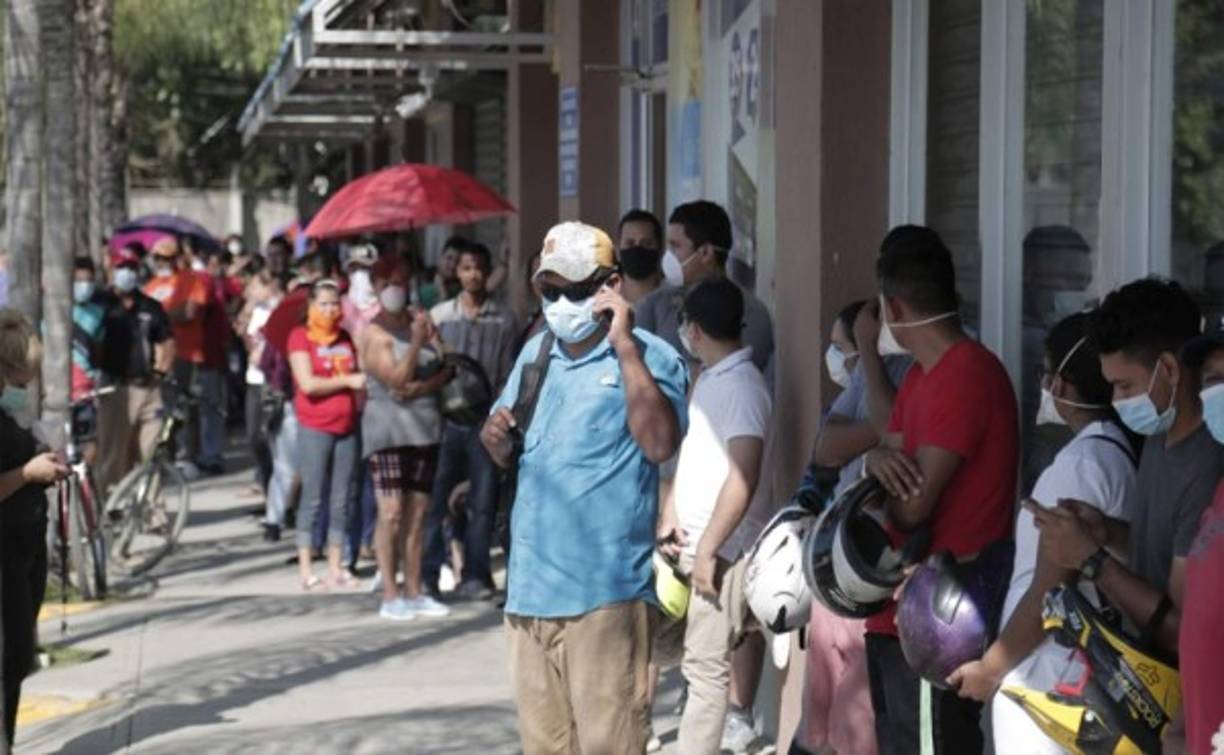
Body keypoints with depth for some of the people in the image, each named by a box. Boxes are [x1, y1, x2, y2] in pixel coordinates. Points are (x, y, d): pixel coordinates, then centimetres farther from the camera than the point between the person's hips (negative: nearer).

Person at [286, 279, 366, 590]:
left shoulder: (346, 338, 13)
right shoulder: (300, 337, -3)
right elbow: (307, 384, -13)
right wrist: (347, 381, -12)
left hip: (347, 427, 5)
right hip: (315, 428, -5)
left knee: (342, 501, 6)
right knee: (312, 498, -3)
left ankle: (335, 567, 13)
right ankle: (305, 569, 1)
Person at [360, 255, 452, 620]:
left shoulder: (422, 320, 10)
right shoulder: (374, 334, -3)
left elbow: (446, 368, 3)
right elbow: (397, 379, -13)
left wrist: (421, 388, -13)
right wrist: (416, 342, -20)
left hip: (426, 426, 5)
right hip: (388, 428, -5)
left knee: (417, 513, 6)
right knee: (391, 513, -10)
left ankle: (414, 592, 11)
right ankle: (390, 595, -6)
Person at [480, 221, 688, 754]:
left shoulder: (649, 357, -6)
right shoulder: (536, 352, 14)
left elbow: (660, 444, -23)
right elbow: (507, 455, 23)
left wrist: (624, 346, -21)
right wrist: (496, 438, -1)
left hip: (605, 588, -6)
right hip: (529, 584, 7)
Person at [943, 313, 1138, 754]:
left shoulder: (1083, 463, -20)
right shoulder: (1120, 450, 8)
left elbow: (1049, 593, -20)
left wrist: (990, 667, -9)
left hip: (1045, 681, -9)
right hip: (1074, 674, 9)